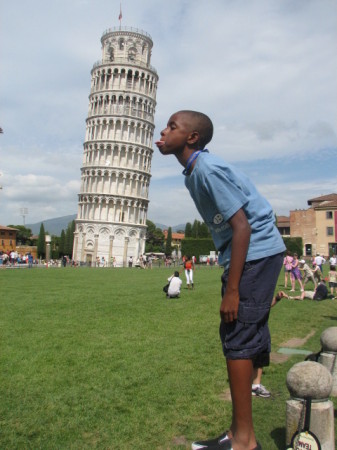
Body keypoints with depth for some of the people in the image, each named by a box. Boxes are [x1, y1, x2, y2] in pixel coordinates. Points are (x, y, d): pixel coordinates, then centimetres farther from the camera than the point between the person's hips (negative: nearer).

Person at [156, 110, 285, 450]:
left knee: (237, 338, -7)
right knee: (235, 337, 11)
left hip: (257, 253, -10)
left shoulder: (209, 170, -17)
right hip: (248, 254, 10)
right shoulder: (194, 172, 12)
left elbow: (241, 226, -22)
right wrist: (229, 281, 18)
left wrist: (232, 290, -21)